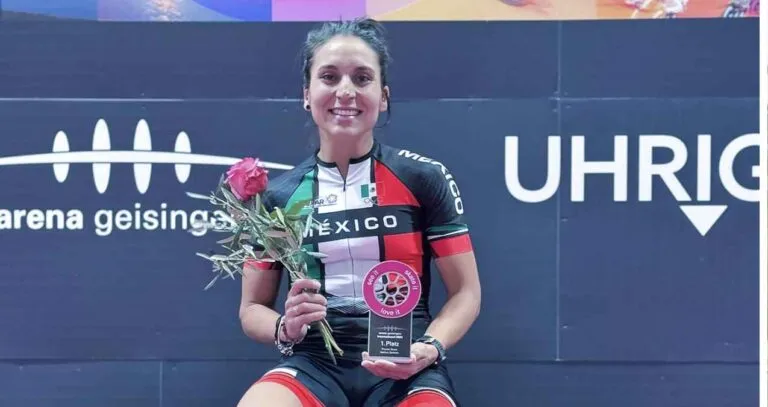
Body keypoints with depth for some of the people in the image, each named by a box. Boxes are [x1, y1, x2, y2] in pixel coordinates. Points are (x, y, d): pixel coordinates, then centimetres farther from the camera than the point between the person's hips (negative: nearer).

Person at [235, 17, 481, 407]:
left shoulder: (424, 178, 3)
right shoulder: (276, 196, 7)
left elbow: (465, 292, 8)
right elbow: (252, 307, 15)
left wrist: (429, 349, -10)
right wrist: (286, 329, -7)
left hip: (406, 371, -1)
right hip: (315, 365, 1)